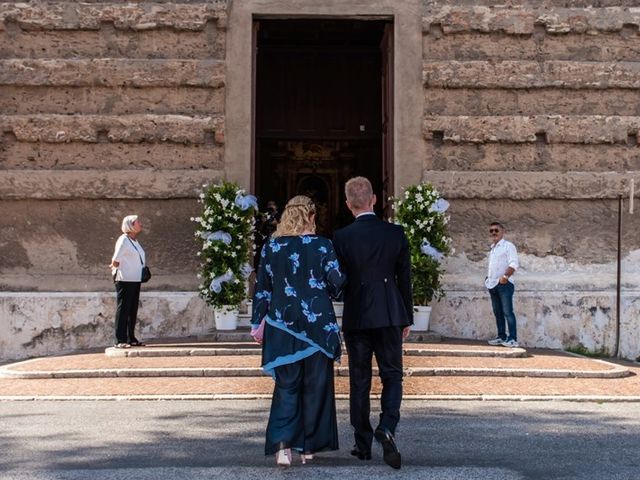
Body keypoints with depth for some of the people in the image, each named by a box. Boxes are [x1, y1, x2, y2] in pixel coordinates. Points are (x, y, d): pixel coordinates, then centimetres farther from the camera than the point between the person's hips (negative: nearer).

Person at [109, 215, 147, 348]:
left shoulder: (135, 241, 15)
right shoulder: (123, 240, -12)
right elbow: (115, 261, -13)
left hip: (135, 280, 9)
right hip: (125, 280, -9)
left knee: (133, 311, 13)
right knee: (123, 310, -7)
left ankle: (131, 339, 20)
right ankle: (120, 341, -6)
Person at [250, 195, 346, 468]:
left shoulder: (270, 247, 1)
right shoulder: (322, 246, -6)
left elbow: (261, 289, 4)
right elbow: (338, 281, -9)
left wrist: (258, 323, 12)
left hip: (283, 325, 2)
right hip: (318, 325, -2)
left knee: (286, 385, 8)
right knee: (316, 385, 11)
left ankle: (282, 443, -10)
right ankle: (309, 447, 17)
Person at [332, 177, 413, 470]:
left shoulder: (341, 237, -6)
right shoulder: (395, 233, -1)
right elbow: (405, 278, 3)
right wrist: (407, 318, 12)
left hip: (356, 317, 0)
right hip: (390, 315, 1)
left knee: (359, 382, 9)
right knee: (392, 376, 9)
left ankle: (363, 445, 15)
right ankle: (387, 427, -14)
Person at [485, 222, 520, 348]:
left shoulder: (508, 246, -4)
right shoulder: (492, 248, 20)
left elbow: (513, 264, -15)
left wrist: (505, 276, -26)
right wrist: (488, 278, 15)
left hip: (504, 284, -8)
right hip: (493, 284, 8)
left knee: (507, 312, -12)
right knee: (497, 312, 10)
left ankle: (513, 339, -13)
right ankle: (501, 336, 17)